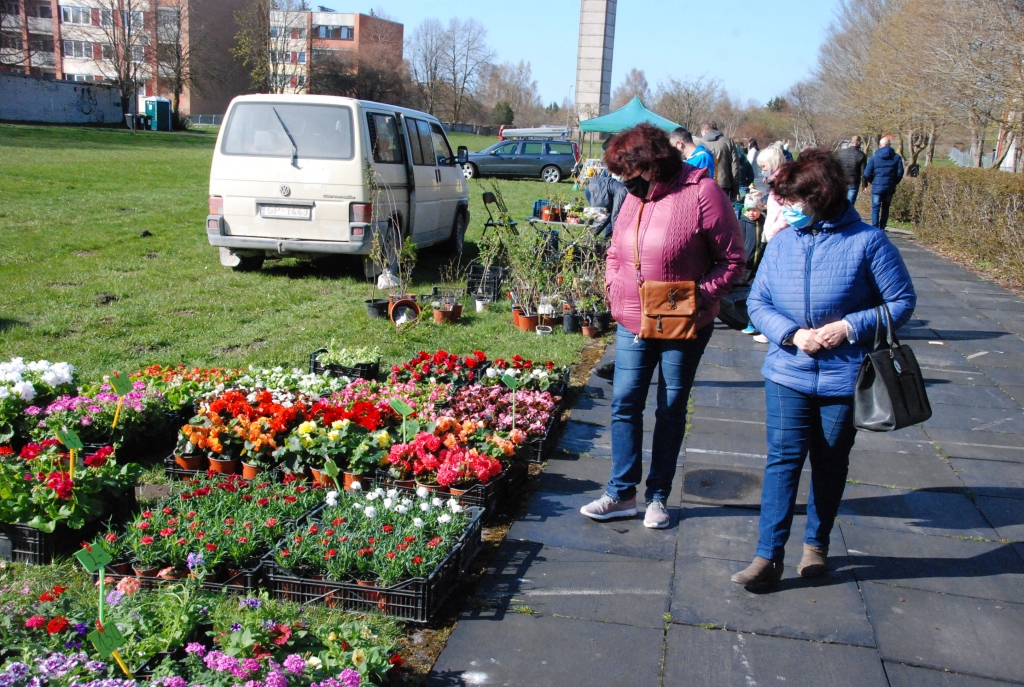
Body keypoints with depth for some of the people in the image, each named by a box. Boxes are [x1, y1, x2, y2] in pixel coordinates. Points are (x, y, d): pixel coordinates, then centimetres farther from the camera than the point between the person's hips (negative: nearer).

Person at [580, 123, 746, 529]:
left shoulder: (701, 194, -15)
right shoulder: (635, 197, 5)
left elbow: (733, 259, -11)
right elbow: (615, 250, 18)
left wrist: (703, 294, -22)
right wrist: (612, 281, -1)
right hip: (632, 324, 5)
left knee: (671, 411, 10)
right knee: (624, 404, 4)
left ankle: (658, 497, 23)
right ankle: (621, 494, 16)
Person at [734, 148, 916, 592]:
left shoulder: (867, 243, -9)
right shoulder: (782, 243, 0)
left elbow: (902, 301, -5)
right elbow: (757, 302, 2)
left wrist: (850, 326, -19)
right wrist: (793, 334, -16)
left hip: (844, 377, -1)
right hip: (787, 374, 2)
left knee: (830, 463, 13)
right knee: (783, 459, -3)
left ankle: (816, 543, 33)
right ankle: (769, 556, 3)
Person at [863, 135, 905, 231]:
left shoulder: (874, 157, -5)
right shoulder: (896, 157, 2)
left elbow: (867, 174, -6)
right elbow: (900, 173, 0)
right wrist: (894, 183, 16)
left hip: (877, 187, -3)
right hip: (890, 187, 3)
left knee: (875, 208, 1)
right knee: (885, 208, 15)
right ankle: (882, 228, 16)